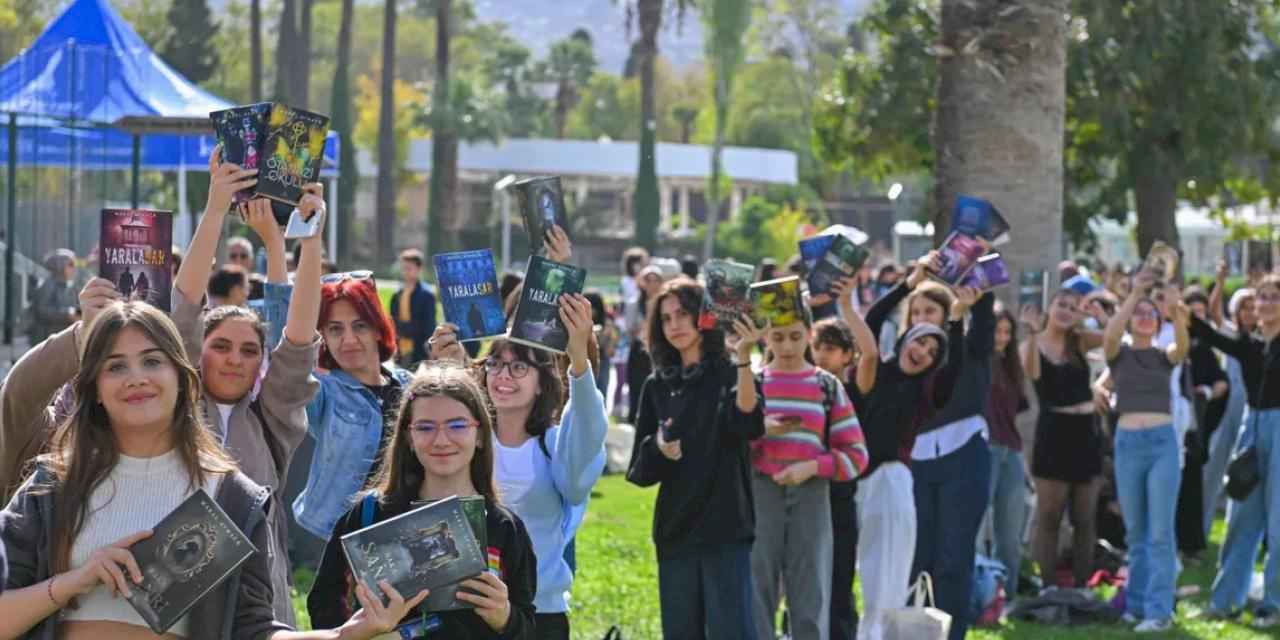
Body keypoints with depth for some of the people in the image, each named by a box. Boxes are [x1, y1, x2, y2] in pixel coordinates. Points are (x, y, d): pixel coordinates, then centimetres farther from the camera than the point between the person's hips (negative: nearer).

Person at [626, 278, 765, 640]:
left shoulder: (730, 375, -1)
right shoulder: (658, 386, 12)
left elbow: (750, 425, -23)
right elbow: (639, 470, 11)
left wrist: (744, 359, -34)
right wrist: (657, 449, -12)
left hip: (725, 530, -5)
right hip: (675, 532, 5)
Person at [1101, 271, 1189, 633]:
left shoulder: (1164, 357, 9)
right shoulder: (1119, 355, 7)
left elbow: (1183, 344, -14)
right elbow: (1110, 335, -16)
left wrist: (1175, 310, -31)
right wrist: (1134, 295, -24)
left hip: (1163, 441, -1)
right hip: (1128, 443, 1)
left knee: (1161, 532, -7)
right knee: (1135, 532, 9)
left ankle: (1160, 610, -10)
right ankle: (1137, 602, 20)